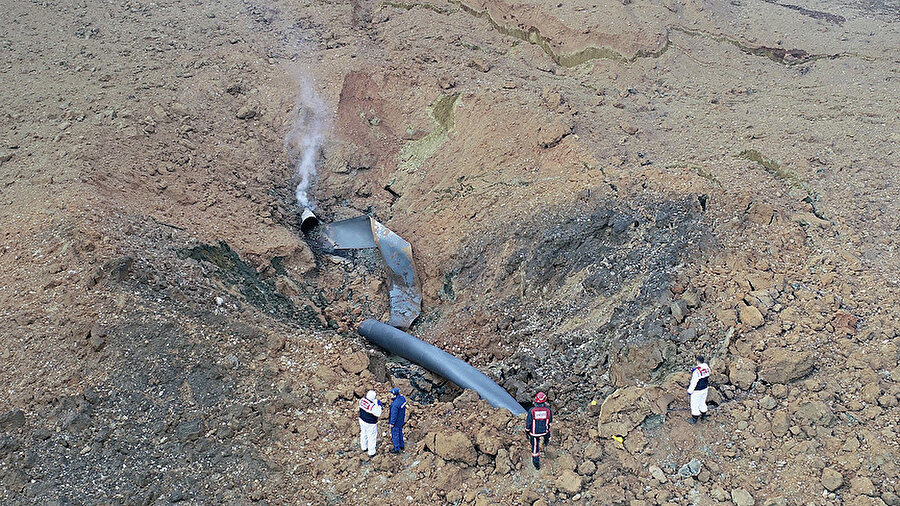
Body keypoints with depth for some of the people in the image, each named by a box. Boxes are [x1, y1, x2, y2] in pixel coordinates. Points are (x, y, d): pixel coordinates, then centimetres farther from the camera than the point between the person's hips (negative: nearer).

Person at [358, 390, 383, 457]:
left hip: (362, 420, 7)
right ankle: (371, 453, 27)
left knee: (364, 434, 27)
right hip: (370, 424, -7)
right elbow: (378, 414, -22)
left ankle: (364, 447, 49)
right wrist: (379, 405, -14)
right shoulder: (373, 406, -34)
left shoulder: (362, 400, -14)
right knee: (371, 437, 12)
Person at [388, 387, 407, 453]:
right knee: (400, 432, 26)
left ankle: (396, 449, 28)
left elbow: (394, 414, -27)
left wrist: (392, 423, -14)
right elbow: (404, 407, 5)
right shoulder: (402, 398, -11)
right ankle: (402, 445, 43)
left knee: (395, 434, 12)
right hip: (401, 419, 8)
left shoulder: (395, 404, -37)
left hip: (396, 421, -8)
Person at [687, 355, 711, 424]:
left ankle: (694, 419, 22)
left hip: (697, 391, -7)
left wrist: (690, 391, -13)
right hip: (705, 389, 7)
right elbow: (707, 378, 7)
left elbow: (694, 382, -23)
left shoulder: (696, 370, -30)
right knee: (702, 402, 25)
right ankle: (703, 416, 41)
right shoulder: (707, 367, -7)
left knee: (695, 404, 9)